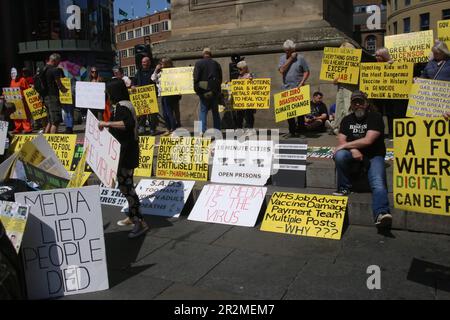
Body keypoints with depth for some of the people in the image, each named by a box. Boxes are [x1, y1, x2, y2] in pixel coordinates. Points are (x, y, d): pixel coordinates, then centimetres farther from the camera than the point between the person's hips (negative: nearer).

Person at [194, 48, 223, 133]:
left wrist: (197, 90, 0)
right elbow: (220, 78, 9)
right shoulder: (216, 64, 7)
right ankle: (217, 131, 12)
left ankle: (203, 131, -8)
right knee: (215, 112, 10)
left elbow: (196, 78, -7)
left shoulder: (199, 63, -3)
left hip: (204, 92, -3)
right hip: (215, 91, 3)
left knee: (203, 111, 1)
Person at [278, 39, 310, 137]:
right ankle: (292, 131, 13)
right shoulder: (283, 58, 9)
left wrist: (301, 83, -13)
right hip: (287, 89, 3)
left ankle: (300, 128, 13)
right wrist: (290, 59, -8)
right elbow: (281, 70, -8)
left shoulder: (300, 58, 1)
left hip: (298, 89, -3)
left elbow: (307, 72, 0)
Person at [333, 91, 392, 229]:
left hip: (373, 157, -3)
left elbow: (368, 140, -15)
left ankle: (381, 213, -44)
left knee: (378, 183, -29)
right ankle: (344, 188, -15)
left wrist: (346, 145, -10)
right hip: (354, 156, 3)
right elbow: (341, 141, 2)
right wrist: (353, 150, -18)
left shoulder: (375, 117, -2)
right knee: (340, 155, -30)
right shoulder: (347, 120, 12)